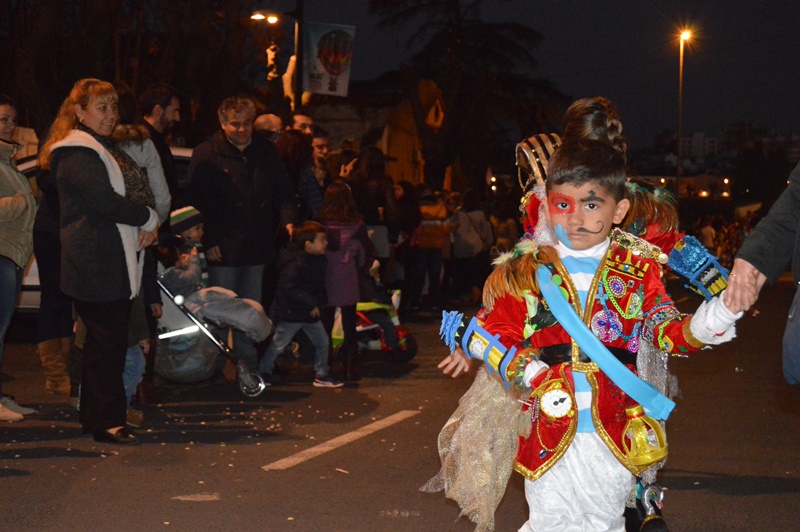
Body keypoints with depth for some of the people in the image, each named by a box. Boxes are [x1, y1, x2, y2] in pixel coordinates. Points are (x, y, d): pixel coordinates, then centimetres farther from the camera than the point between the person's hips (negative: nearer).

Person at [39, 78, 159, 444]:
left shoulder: (108, 150, 22)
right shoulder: (76, 153, -10)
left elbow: (140, 192, 19)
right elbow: (105, 200, -21)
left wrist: (149, 225, -2)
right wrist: (149, 218, -9)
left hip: (118, 261, 10)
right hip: (95, 262, -10)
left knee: (106, 340, 12)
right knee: (107, 341, -9)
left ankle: (94, 417, 19)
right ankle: (106, 423, -4)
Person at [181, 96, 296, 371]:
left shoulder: (266, 151, 11)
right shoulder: (207, 155, -3)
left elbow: (283, 191, 16)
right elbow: (195, 202, -6)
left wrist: (288, 219, -2)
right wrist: (207, 240, -12)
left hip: (257, 246, 4)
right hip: (222, 248, -4)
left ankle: (249, 366, 21)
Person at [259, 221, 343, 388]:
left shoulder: (317, 260, 4)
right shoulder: (295, 264, -26)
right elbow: (288, 289, -31)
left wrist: (318, 304, 7)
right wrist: (310, 305, -28)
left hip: (310, 313, 8)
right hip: (291, 314, -8)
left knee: (322, 342, 8)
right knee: (278, 344, 6)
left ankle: (321, 375, 20)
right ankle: (264, 371, 23)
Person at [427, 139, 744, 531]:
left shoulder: (639, 269, 4)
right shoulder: (526, 271, 1)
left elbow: (667, 331, 3)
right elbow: (499, 329, 2)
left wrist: (717, 315, -16)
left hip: (614, 433, 1)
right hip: (550, 431, -1)